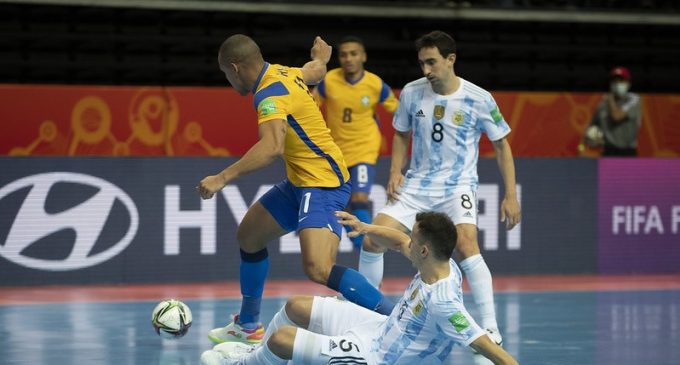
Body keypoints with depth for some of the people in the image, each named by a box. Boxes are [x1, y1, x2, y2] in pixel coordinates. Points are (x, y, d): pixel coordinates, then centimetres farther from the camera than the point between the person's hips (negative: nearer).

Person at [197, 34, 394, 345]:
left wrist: (223, 178, -39)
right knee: (248, 235, 21)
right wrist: (320, 58, 55)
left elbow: (272, 147, -38)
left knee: (318, 270, -26)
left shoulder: (270, 92, -21)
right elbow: (315, 71, 31)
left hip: (323, 183, -11)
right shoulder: (284, 73, 7)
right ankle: (248, 325, 35)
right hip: (301, 181, 11)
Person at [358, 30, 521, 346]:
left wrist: (511, 196, -4)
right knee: (372, 240, -9)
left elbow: (501, 145, -1)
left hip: (458, 187, -4)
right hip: (416, 184, 4)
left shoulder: (479, 100, -11)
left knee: (465, 245, -29)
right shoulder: (412, 92, -2)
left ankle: (490, 327, -24)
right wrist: (395, 172, 0)